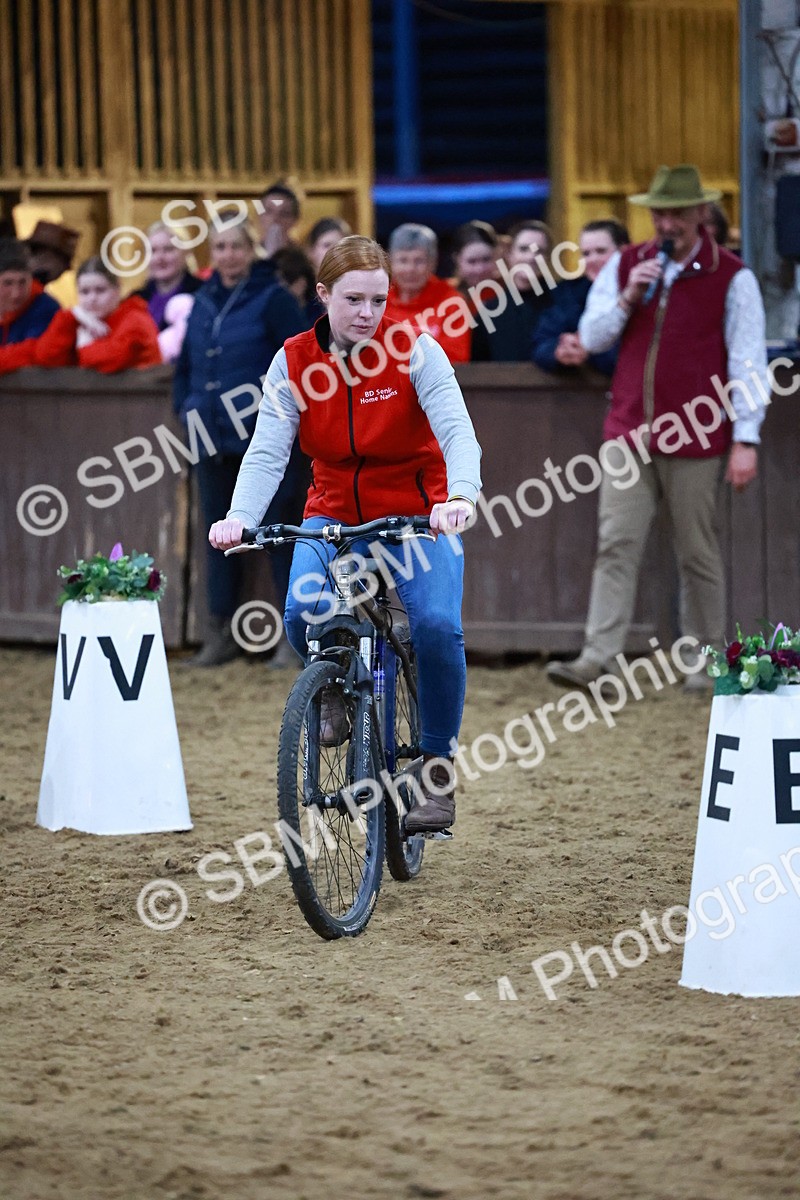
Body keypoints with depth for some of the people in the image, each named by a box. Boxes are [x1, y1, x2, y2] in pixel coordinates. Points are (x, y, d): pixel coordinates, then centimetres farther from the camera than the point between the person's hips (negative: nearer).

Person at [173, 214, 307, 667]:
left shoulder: (273, 299, -7)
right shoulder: (203, 302, 12)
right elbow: (185, 365, 20)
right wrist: (187, 408, 6)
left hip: (263, 439, -6)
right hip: (214, 439, 6)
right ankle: (221, 632, 17)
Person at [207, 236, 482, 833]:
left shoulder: (415, 350, -13)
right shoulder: (293, 361, -6)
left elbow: (457, 431, -25)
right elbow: (268, 451, -15)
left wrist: (461, 495, -46)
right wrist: (239, 517, -35)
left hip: (419, 515, -2)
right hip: (335, 515, 2)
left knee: (437, 625, -28)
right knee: (303, 611, -27)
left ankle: (438, 771, -11)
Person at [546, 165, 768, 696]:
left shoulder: (731, 277, -3)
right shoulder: (625, 266, 9)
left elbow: (748, 363, -4)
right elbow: (591, 337, 8)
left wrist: (746, 440, -9)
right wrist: (628, 298, -9)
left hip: (694, 439, -3)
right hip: (628, 432, 3)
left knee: (698, 553, 4)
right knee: (617, 544, -5)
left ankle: (706, 661, 14)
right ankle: (599, 658, -9)